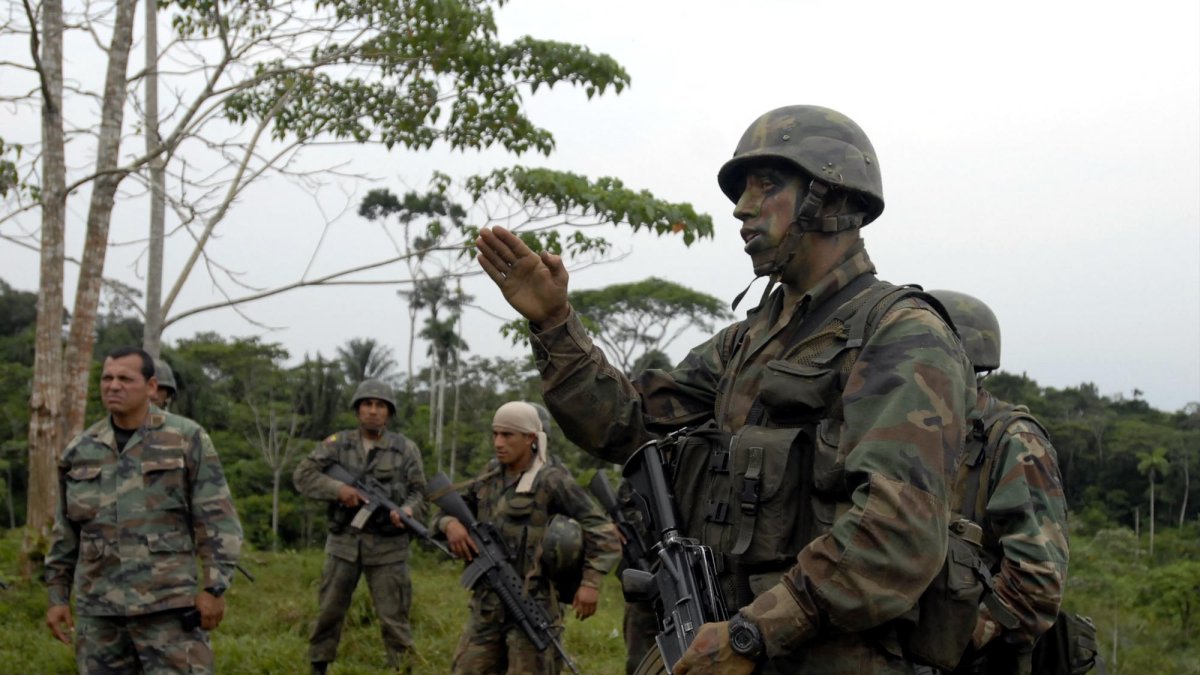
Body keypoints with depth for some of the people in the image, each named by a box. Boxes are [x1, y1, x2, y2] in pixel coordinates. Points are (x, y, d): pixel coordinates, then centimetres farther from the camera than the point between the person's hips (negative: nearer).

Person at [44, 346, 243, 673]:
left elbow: (217, 520, -6)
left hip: (168, 603, -4)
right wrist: (57, 596, 12)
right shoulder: (80, 450, 8)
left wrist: (214, 588, -12)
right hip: (98, 606, 4)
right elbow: (66, 530, 16)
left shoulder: (187, 439, -4)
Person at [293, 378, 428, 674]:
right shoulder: (338, 444, 3)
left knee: (393, 618, 0)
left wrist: (409, 510, -23)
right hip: (343, 542, 2)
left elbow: (419, 492, 0)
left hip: (387, 546, -2)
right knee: (329, 612, 12)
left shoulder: (406, 449, 1)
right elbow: (302, 474, -2)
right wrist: (338, 488, -17)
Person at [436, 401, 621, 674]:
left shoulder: (551, 481, -9)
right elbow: (453, 509, 18)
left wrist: (590, 582, -22)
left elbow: (601, 529, -11)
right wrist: (450, 523, -7)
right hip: (486, 608, 7)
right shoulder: (490, 475, 10)